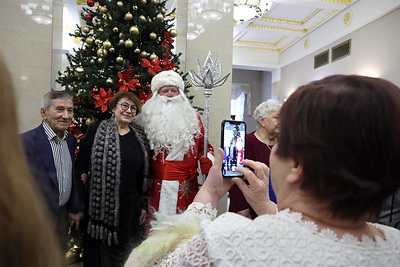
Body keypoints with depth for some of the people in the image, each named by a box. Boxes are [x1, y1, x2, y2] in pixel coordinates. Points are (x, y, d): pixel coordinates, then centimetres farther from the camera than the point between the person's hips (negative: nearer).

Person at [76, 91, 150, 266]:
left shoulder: (140, 137, 6)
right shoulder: (96, 131, -1)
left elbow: (144, 175, 7)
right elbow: (80, 164, 2)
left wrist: (144, 205, 6)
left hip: (130, 205, 2)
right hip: (99, 204, -2)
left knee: (125, 253, 15)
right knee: (98, 253, 11)